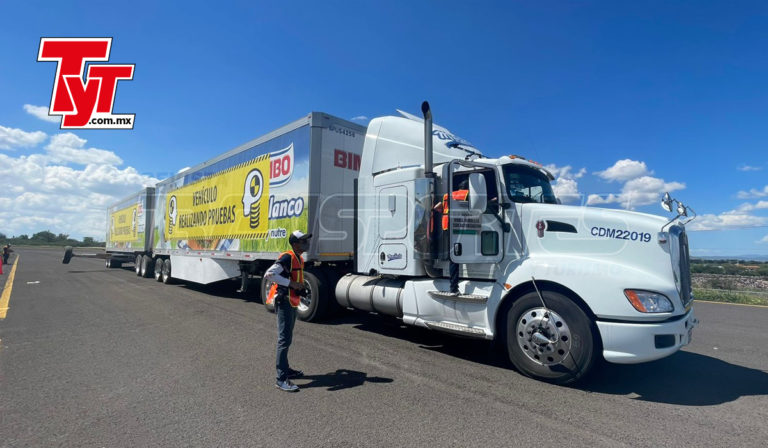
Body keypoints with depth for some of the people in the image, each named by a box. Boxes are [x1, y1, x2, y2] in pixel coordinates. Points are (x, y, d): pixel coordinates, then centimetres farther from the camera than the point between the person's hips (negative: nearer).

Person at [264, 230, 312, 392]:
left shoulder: (299, 259, 13)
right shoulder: (287, 257, -18)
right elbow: (269, 274, -27)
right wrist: (291, 283, -26)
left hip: (292, 303, 10)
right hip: (284, 302, -10)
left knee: (288, 338, 19)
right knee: (284, 339, -8)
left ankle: (285, 369, 33)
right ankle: (281, 379, -3)